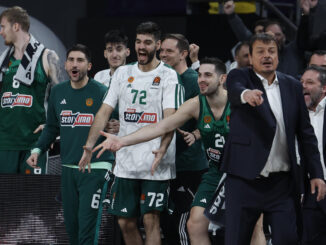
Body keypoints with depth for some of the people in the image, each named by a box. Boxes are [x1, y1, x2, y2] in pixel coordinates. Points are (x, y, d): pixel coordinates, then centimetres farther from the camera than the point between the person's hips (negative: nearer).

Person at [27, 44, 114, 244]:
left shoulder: (101, 92, -6)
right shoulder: (58, 92, 11)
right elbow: (52, 128, 21)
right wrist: (38, 150, 9)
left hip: (94, 167, -6)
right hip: (68, 168, 6)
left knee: (86, 226, -12)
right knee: (70, 224, 10)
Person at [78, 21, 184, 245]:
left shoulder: (168, 76, -3)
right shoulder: (123, 73, 12)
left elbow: (170, 118, -12)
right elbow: (105, 111, 10)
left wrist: (162, 149, -28)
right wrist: (89, 146, -1)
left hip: (155, 164, -5)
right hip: (126, 163, 5)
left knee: (151, 220, -8)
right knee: (126, 222, 8)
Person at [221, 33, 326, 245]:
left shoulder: (292, 86, 10)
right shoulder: (239, 77, 1)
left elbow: (306, 133, 12)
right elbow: (235, 90, -25)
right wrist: (246, 94, -50)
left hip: (282, 182, 2)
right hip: (245, 179, -2)